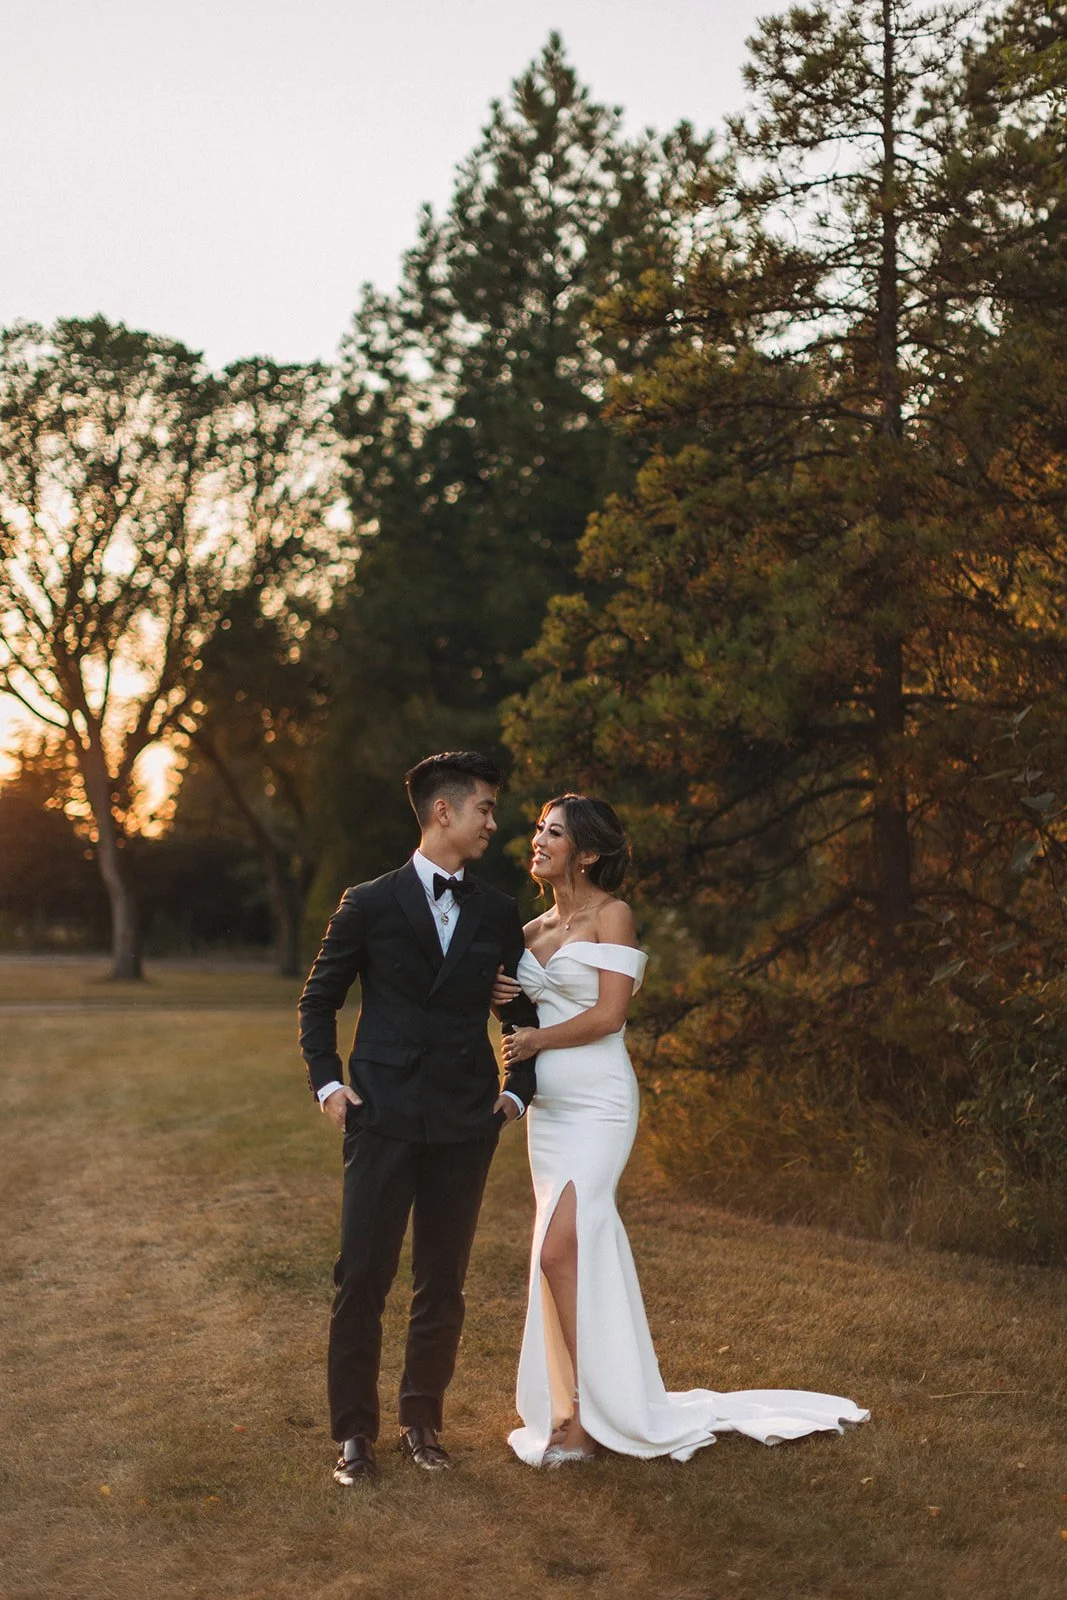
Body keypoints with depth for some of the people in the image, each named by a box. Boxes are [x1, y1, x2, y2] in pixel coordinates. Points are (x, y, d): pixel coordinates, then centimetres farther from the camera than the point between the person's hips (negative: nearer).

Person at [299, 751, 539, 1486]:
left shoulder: (498, 914, 8)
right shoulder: (369, 904, 0)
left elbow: (528, 1010, 17)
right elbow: (319, 1000, 8)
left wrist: (518, 1089, 6)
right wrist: (327, 1082, -2)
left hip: (466, 1123, 3)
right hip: (384, 1118, -3)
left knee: (443, 1285, 8)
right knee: (362, 1280, -2)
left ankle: (423, 1421, 22)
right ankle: (355, 1432, 10)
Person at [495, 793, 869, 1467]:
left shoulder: (611, 915, -6)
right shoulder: (533, 930, 14)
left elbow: (608, 1014, -14)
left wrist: (534, 1040, -7)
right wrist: (500, 999, 2)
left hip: (597, 1107, -7)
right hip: (548, 1107, 7)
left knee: (561, 1248, -16)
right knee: (583, 1252, 9)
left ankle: (587, 1416, -8)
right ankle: (586, 1408, 15)